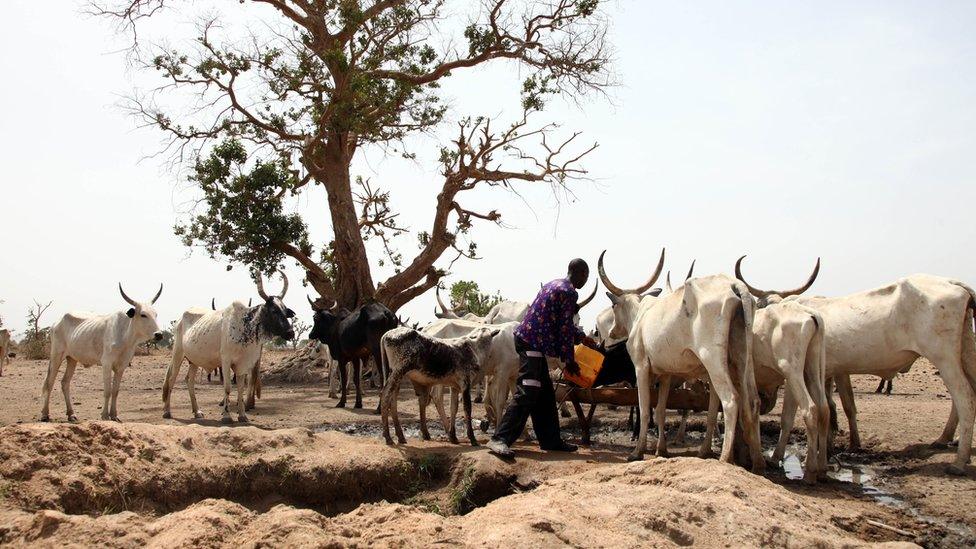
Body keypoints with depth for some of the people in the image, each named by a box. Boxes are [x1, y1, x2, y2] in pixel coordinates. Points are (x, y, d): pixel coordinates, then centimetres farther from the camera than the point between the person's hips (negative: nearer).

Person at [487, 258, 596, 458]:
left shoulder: (554, 285, 20)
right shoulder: (569, 292, -9)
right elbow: (565, 328, -10)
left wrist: (582, 337, 38)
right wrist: (569, 360, -2)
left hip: (526, 337, 10)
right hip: (533, 343, -10)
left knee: (545, 394, 14)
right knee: (526, 393, -14)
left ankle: (551, 440, 20)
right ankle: (500, 439, -18)